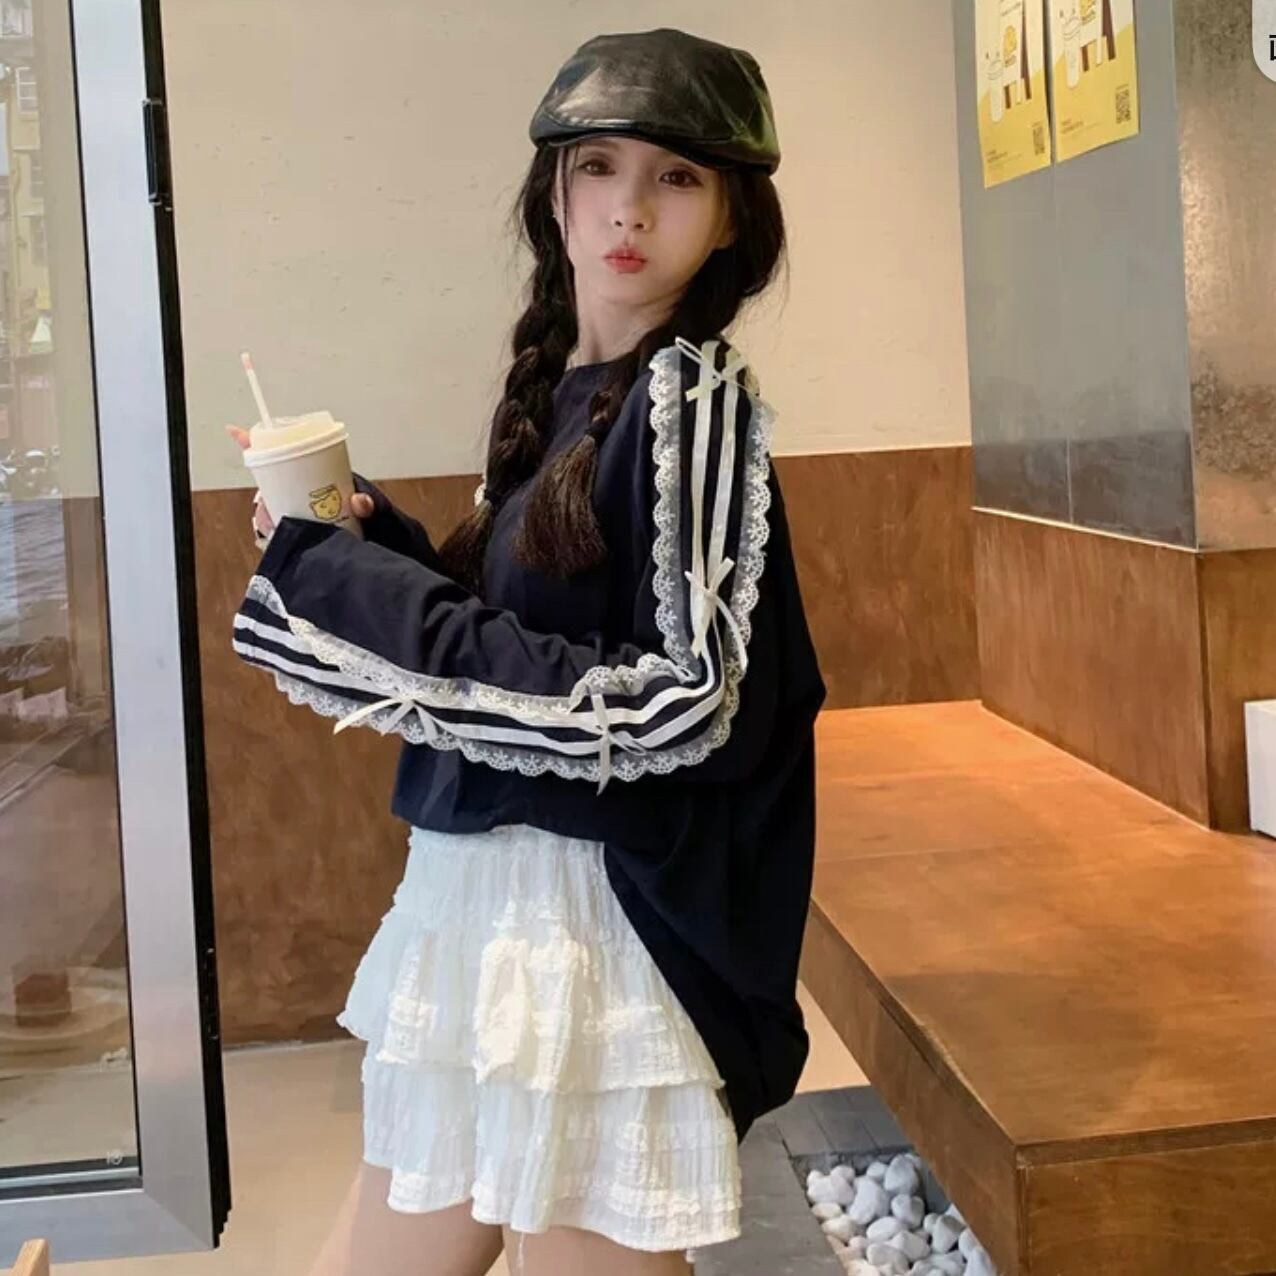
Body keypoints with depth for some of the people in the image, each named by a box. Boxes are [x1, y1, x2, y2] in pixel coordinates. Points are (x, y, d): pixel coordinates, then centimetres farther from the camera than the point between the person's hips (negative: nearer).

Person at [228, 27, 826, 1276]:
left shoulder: (695, 398, -13)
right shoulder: (556, 387, 10)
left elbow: (677, 704, -21)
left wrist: (355, 595, -18)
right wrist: (361, 546, 1)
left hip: (588, 920, -8)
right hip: (471, 893, 8)